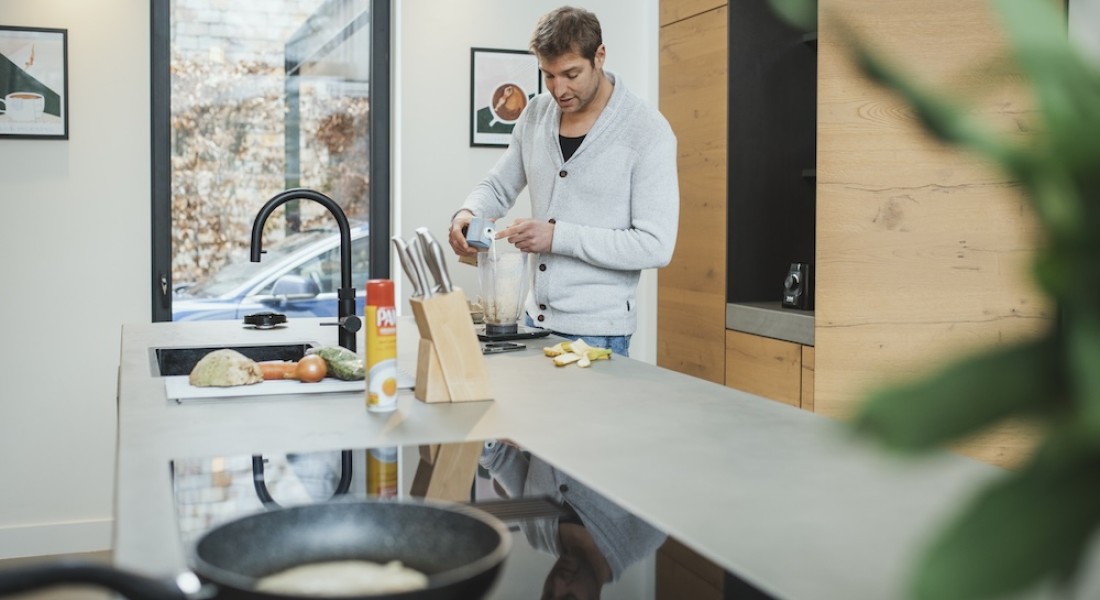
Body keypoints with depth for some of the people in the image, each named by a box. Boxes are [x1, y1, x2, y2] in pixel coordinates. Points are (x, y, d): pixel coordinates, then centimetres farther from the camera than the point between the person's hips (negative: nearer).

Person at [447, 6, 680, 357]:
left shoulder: (647, 132, -14)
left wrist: (557, 236, -24)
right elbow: (498, 187, 16)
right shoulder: (536, 114, 2)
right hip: (534, 320, 6)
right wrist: (468, 214, -7)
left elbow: (656, 246, -19)